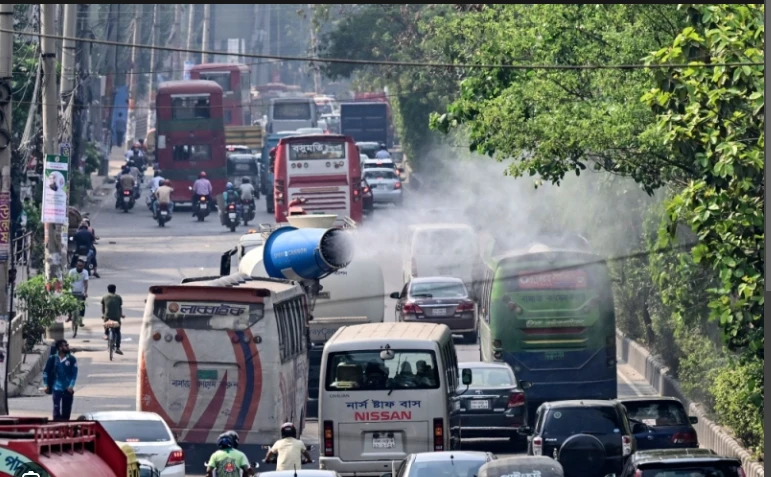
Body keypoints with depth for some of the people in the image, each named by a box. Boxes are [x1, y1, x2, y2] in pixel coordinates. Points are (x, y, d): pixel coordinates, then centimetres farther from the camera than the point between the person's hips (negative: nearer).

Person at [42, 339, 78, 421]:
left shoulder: (72, 359, 0)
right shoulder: (52, 359, -1)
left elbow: (74, 373, -1)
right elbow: (46, 372, 5)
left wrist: (71, 386, -11)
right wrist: (47, 385, 0)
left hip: (68, 389, 1)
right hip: (56, 389, -1)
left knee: (66, 411, 7)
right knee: (57, 410, -6)